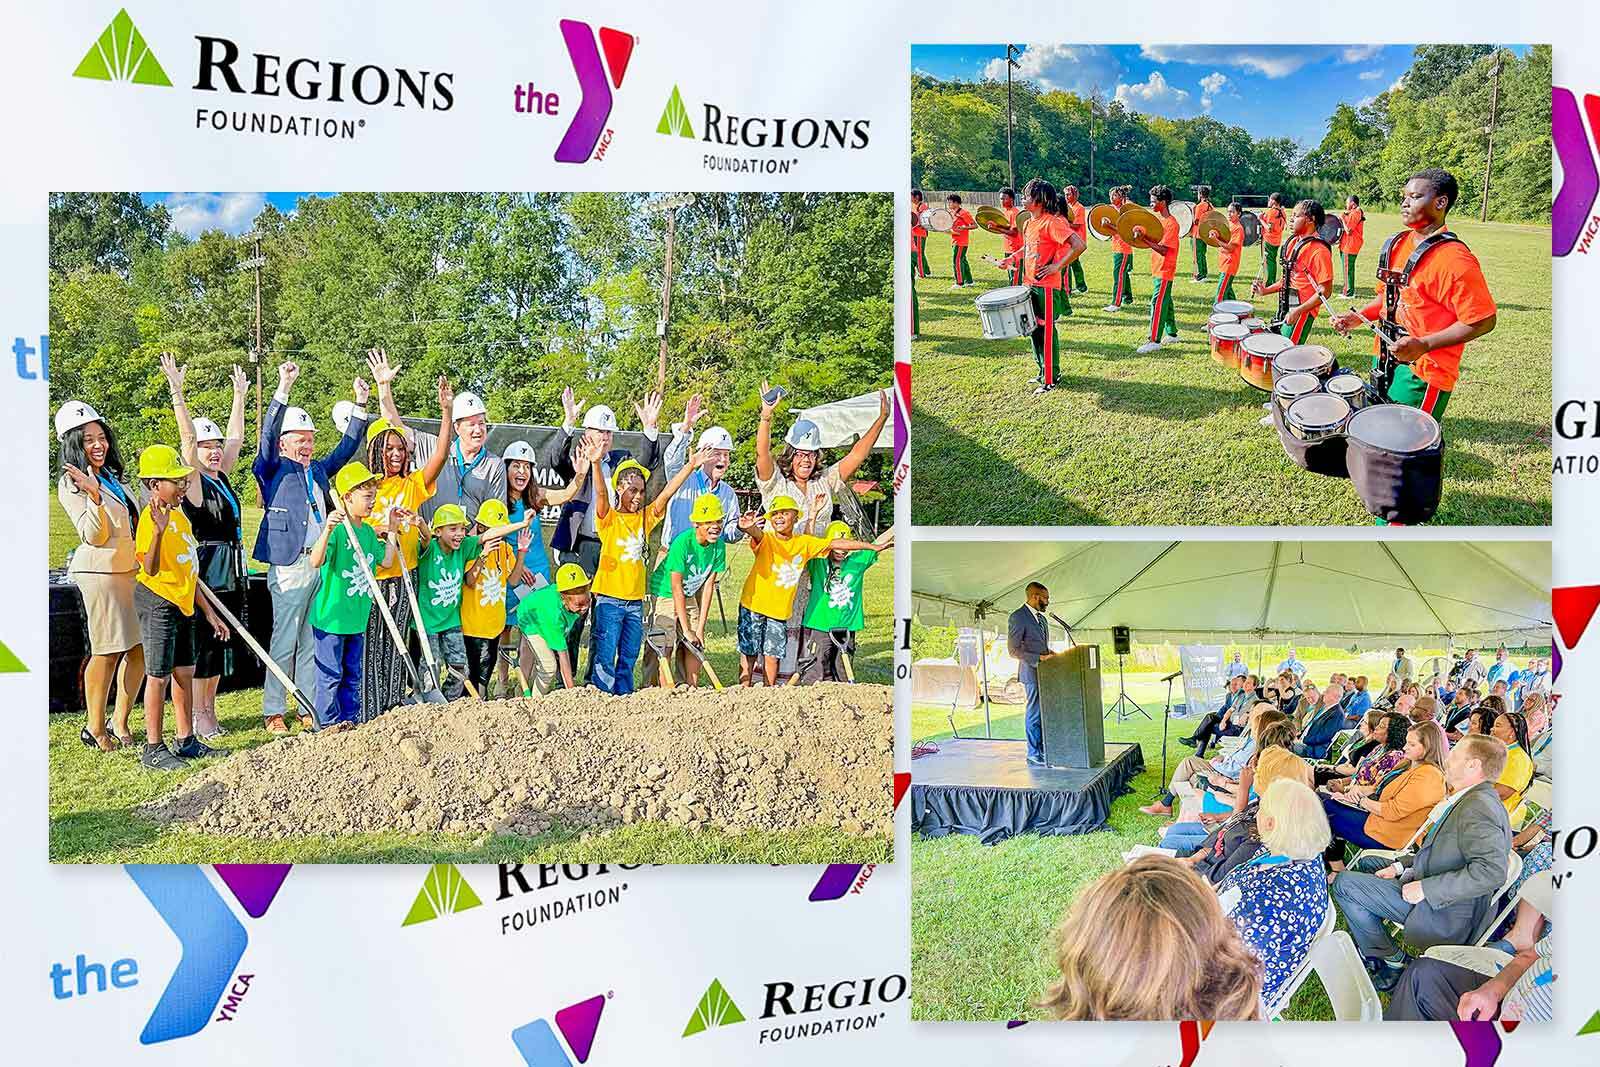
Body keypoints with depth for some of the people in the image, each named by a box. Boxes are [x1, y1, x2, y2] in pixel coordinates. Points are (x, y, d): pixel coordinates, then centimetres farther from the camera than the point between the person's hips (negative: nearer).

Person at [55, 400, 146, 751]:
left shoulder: (112, 477, 17)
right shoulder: (71, 482, -8)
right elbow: (94, 535, -17)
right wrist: (94, 496, -29)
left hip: (132, 569, 8)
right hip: (100, 571, -8)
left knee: (141, 649, 6)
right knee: (107, 652, -3)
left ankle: (120, 723, 18)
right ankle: (95, 728, 11)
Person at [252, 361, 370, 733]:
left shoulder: (319, 471, 18)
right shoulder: (273, 470, 0)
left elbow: (347, 447, 22)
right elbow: (267, 435, -13)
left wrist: (361, 405, 15)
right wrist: (283, 389, -22)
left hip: (321, 564, 6)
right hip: (289, 565, -6)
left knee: (312, 642, 10)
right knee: (284, 642, -3)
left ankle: (310, 710, 16)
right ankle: (273, 712, 4)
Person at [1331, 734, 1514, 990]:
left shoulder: (1479, 807, -22)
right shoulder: (1471, 801, 11)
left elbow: (1491, 870, -33)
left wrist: (1425, 888, -27)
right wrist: (1401, 865, 9)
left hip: (1443, 916, -11)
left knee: (1344, 883, -12)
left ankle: (1392, 960, 2)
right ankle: (1370, 951, 24)